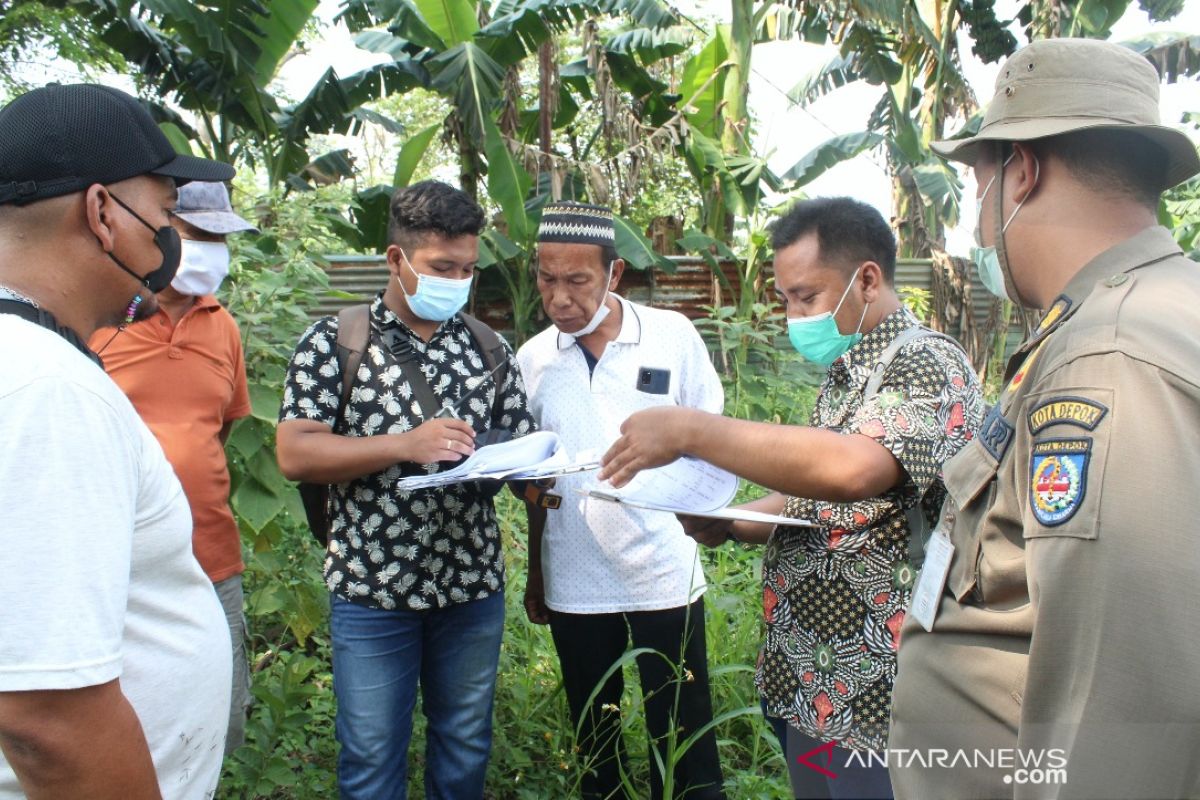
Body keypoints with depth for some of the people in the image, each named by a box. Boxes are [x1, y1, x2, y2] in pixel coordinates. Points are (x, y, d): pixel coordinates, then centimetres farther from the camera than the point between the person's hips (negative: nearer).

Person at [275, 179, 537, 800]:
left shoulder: (489, 348, 4)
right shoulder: (333, 341, -6)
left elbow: (522, 442, 7)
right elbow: (294, 454, -12)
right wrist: (406, 445, -23)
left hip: (474, 586, 3)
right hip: (370, 588, -3)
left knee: (465, 747, 19)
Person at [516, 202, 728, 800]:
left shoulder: (672, 335, -6)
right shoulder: (532, 358, 1)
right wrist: (535, 574, 12)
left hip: (664, 574, -2)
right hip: (574, 585, 3)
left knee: (683, 745, 8)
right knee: (595, 744, 18)